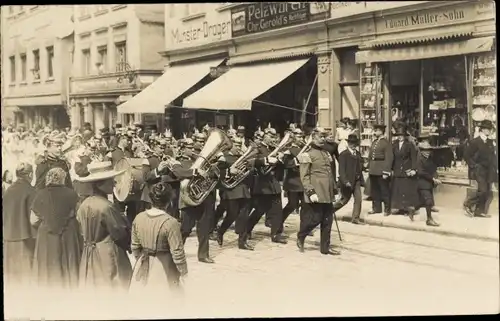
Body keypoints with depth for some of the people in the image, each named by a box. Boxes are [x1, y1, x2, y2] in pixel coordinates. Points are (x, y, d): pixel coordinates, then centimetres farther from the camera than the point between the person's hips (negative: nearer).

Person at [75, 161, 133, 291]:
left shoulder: (83, 205, 1)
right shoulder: (106, 207, -21)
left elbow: (83, 230, 10)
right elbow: (120, 234, -16)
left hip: (89, 254, 8)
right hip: (108, 255, -8)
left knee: (93, 284, 14)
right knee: (113, 285, 0)